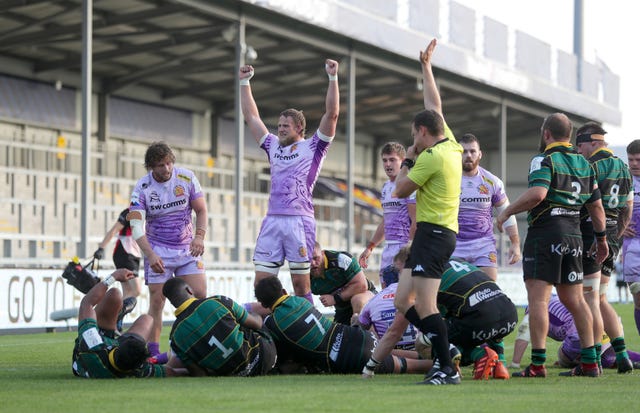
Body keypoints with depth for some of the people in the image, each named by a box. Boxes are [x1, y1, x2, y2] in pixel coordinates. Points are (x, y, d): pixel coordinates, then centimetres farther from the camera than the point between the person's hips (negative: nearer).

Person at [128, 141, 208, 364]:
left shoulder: (186, 178, -5)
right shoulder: (142, 187, -11)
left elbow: (201, 210, 3)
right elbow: (136, 226, -17)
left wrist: (199, 236, -14)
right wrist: (150, 254, -30)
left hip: (188, 248, 2)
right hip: (158, 251, -2)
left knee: (199, 295, -9)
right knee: (157, 301, -7)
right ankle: (153, 352, -4)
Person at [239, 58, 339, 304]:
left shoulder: (313, 147, 7)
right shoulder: (274, 146, 20)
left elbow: (332, 114, -1)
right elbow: (251, 117, 27)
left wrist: (333, 78, -6)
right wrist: (244, 82, 28)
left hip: (300, 221, -5)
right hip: (272, 221, 5)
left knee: (301, 284, -4)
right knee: (261, 283, -1)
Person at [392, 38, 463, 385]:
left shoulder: (432, 156, -14)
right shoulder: (450, 144, 11)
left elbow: (400, 191, -6)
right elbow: (434, 104, 26)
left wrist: (407, 161, 9)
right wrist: (426, 67, 34)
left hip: (434, 234, -10)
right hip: (436, 233, 10)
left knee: (424, 306, -14)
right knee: (402, 302, 8)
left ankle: (448, 369, -15)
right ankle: (444, 351, 7)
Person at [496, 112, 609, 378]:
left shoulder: (544, 160, -8)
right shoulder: (584, 164, 14)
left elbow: (537, 193, -24)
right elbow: (596, 206, 16)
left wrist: (507, 212, -13)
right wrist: (601, 238, 25)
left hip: (544, 235, -7)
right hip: (574, 236, 7)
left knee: (538, 299, -8)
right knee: (574, 300, 13)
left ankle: (537, 364, -14)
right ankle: (590, 362, 13)